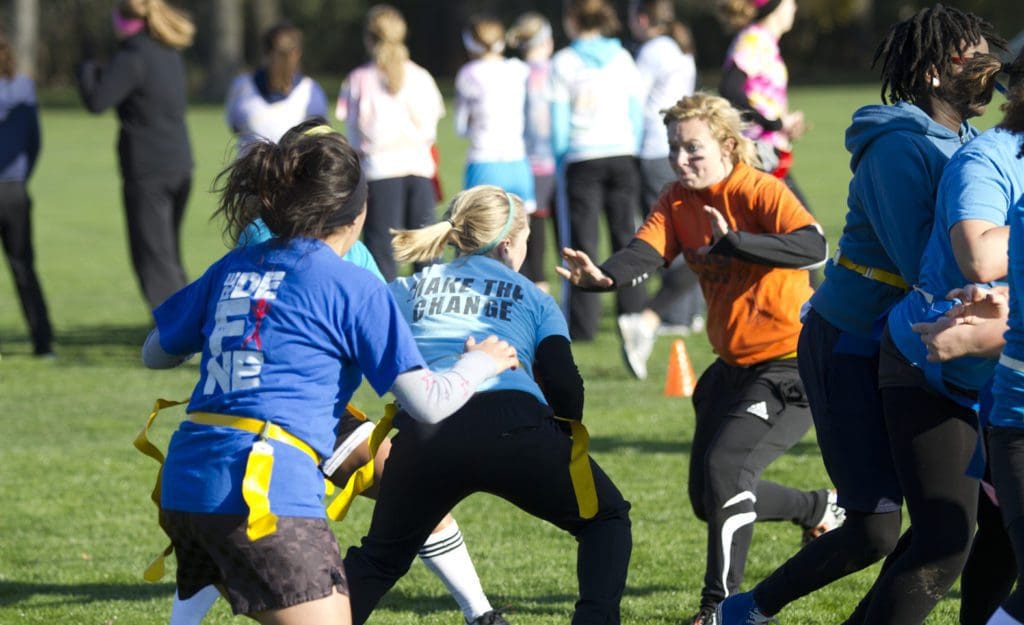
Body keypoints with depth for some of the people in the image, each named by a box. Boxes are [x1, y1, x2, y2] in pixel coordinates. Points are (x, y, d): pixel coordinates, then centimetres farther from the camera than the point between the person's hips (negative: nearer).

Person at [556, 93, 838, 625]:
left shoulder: (759, 192, -18)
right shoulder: (678, 202, 2)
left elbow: (812, 247, -34)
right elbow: (645, 252, -15)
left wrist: (731, 242, -42)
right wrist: (601, 276, -36)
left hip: (788, 365, -9)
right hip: (734, 365, 9)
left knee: (725, 468, -23)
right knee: (708, 499, 12)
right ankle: (820, 509, 35)